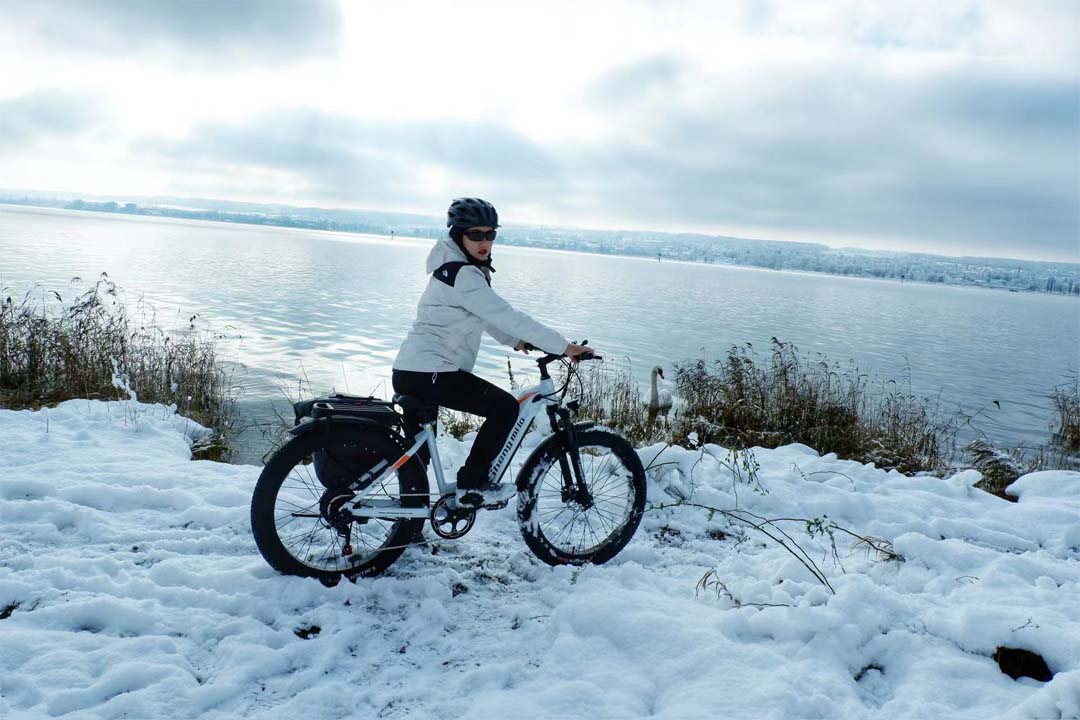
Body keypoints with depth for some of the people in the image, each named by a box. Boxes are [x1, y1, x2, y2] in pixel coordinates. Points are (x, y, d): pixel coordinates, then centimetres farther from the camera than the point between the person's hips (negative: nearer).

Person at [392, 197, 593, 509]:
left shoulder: (459, 269, 15)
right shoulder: (462, 275, -18)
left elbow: (488, 317, 26)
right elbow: (507, 316, -22)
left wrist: (516, 341, 19)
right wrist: (564, 346, -18)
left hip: (411, 372, 11)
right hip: (428, 374, -11)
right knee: (505, 406, -9)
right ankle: (472, 486, -2)